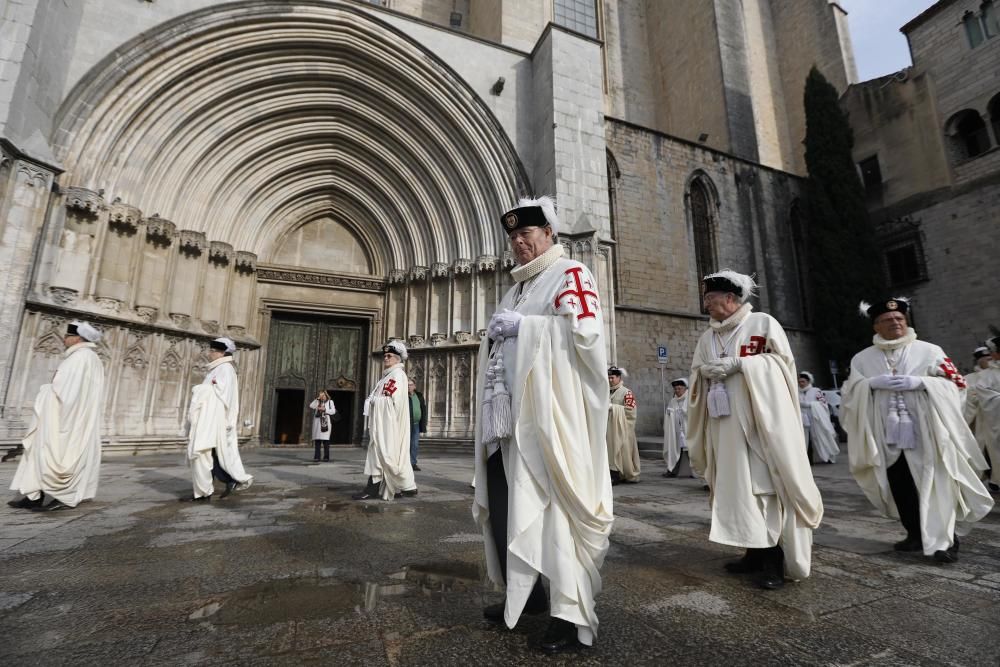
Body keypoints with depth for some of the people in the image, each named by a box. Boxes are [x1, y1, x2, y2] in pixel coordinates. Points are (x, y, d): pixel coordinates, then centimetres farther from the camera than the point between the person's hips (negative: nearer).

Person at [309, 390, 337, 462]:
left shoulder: (330, 402, 12)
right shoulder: (317, 402, 18)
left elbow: (333, 411, 1)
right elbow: (311, 406, -1)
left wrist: (324, 409, -8)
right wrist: (317, 399, -4)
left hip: (326, 423, -2)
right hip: (317, 423, 2)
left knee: (326, 440, -5)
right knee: (317, 440, -1)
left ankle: (326, 457, -1)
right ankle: (316, 457, 3)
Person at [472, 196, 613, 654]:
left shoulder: (570, 274, -1)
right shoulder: (516, 289, 24)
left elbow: (585, 332, -16)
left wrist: (524, 325, -13)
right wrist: (496, 334, 10)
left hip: (549, 415, -8)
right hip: (508, 416, 9)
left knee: (553, 508, -4)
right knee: (502, 508, 13)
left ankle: (572, 615, 10)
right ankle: (524, 594, 31)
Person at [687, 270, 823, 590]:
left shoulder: (763, 323, 1)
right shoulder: (707, 337, 16)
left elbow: (782, 359, -5)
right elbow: (697, 372, 16)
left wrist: (737, 363, -13)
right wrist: (706, 370, -7)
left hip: (761, 416, -5)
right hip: (725, 422, 6)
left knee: (765, 481, -6)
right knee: (737, 484, 6)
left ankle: (774, 557, 1)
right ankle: (755, 550, 15)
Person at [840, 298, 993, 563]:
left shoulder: (930, 351, 4)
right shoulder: (862, 359, 7)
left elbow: (953, 384, 0)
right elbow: (850, 392, 4)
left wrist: (920, 382, -16)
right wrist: (872, 383, -14)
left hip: (925, 431, -2)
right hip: (887, 434, 2)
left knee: (934, 485, -2)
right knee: (900, 487, 9)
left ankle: (946, 540, 8)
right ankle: (915, 535, 23)